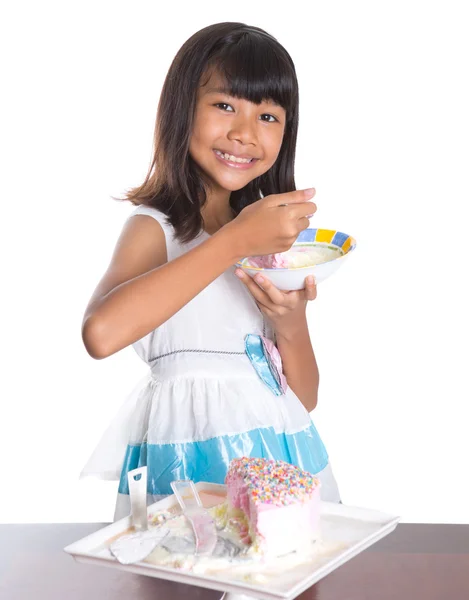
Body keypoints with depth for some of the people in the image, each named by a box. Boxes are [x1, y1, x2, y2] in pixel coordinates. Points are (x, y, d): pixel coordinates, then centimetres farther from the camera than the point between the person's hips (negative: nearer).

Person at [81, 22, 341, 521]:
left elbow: (305, 398, 12)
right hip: (190, 454, -4)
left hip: (283, 454, 5)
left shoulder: (276, 238, 11)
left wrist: (292, 327, -9)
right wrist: (236, 240, -22)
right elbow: (101, 333, -27)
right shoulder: (154, 226, -4)